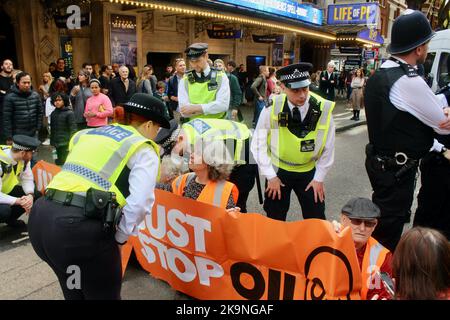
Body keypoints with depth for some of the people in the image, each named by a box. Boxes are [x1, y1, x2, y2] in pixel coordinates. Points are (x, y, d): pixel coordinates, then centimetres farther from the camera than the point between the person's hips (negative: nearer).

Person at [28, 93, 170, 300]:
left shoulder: (88, 134, 23)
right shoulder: (144, 150, 3)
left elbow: (76, 176, 19)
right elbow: (139, 203, -11)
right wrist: (120, 237, 3)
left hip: (40, 216, 7)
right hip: (81, 225, -7)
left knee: (74, 293, 30)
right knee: (105, 294, 18)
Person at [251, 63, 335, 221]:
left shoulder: (323, 109, -18)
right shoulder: (272, 108, -21)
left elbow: (328, 147, -5)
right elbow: (258, 144, -11)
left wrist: (319, 178, -2)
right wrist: (270, 176, -10)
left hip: (309, 171, 1)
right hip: (278, 170, 0)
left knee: (316, 218, 9)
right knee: (275, 219, 10)